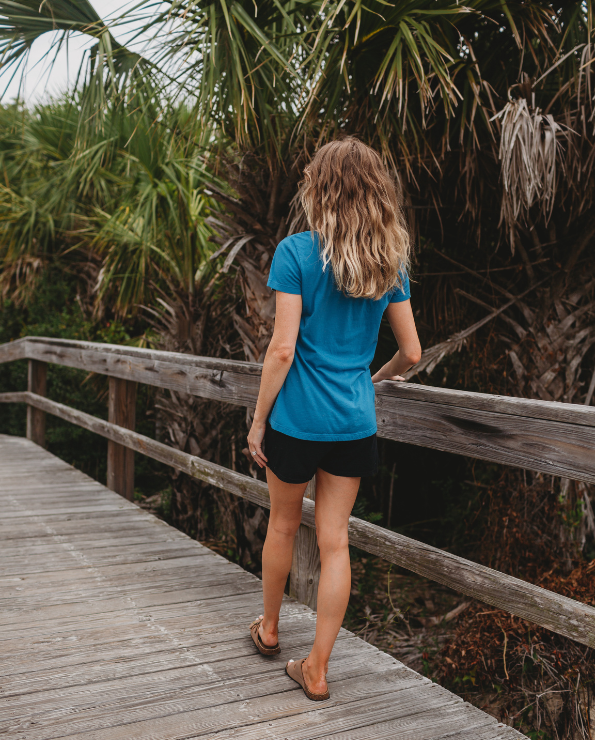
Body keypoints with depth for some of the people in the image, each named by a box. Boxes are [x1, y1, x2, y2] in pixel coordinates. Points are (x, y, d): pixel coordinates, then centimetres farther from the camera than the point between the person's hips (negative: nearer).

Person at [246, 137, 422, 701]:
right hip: (355, 422, 3)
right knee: (334, 540, 9)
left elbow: (282, 348, -15)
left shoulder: (296, 253, -11)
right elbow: (411, 353, 6)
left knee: (283, 525, 18)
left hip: (297, 418, -3)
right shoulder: (390, 262, 3)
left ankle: (269, 629, 40)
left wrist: (257, 420, -5)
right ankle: (317, 669, 19)